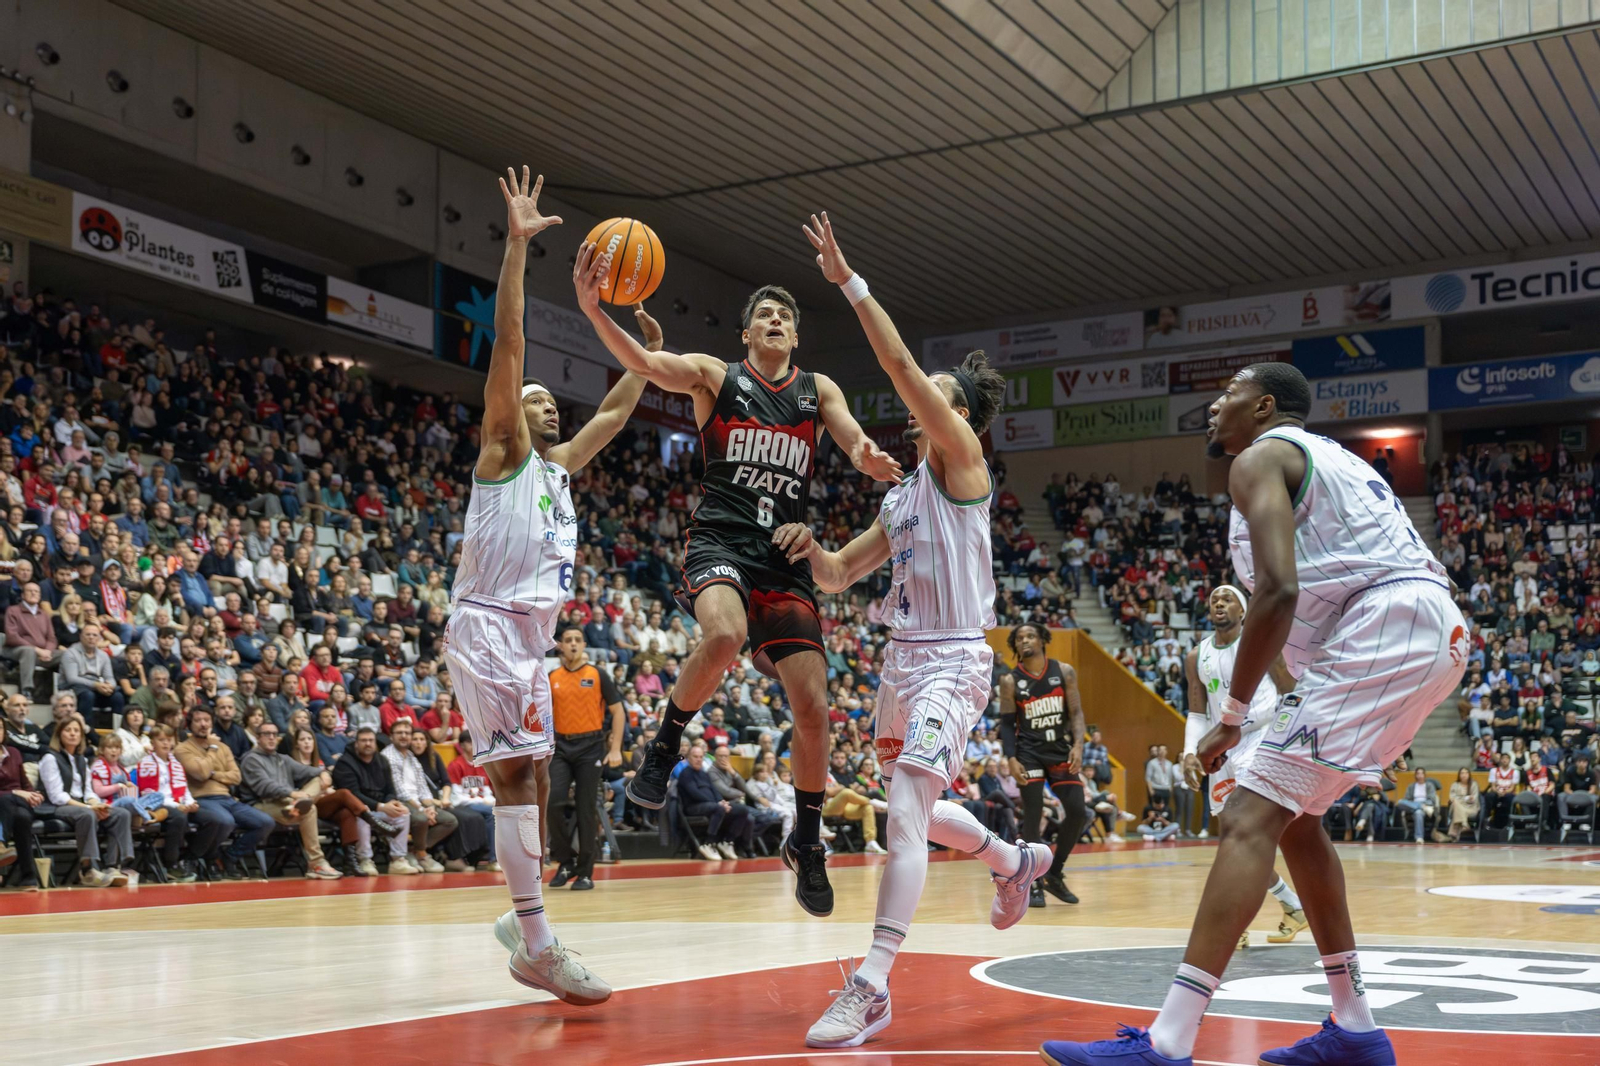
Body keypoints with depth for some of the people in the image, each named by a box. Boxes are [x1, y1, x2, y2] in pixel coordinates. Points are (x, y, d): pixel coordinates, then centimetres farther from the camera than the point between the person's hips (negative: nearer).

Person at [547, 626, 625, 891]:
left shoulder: (597, 675, 1)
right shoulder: (552, 678, 7)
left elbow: (617, 712, 1)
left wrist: (615, 749, -6)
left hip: (590, 746, -2)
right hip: (561, 747, 2)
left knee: (587, 810, 0)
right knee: (554, 802, -13)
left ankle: (586, 872, 8)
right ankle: (565, 861, 4)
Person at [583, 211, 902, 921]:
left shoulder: (817, 390, 16)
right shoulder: (716, 377, 7)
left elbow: (858, 446, 1)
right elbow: (642, 363, -10)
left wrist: (871, 460, -25)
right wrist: (593, 310, -28)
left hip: (786, 556, 3)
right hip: (719, 539, -3)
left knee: (812, 707, -2)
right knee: (725, 637, -37)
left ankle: (807, 844, 17)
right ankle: (664, 746, -11)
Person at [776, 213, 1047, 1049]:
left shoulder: (963, 460, -6)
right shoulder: (902, 497, 16)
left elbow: (900, 364, -16)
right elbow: (839, 576, 16)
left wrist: (849, 281, -15)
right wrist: (809, 550, -5)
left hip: (952, 662, -9)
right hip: (902, 658, 9)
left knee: (906, 811, -18)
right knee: (911, 809, 21)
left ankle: (871, 985, -19)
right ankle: (1017, 861, 46)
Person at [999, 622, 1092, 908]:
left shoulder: (1064, 672, 0)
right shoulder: (1010, 681, -4)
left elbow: (1076, 713, 0)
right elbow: (1007, 724, -3)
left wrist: (1078, 745, -15)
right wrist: (1011, 759, -14)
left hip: (1061, 750, 2)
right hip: (1029, 753, -2)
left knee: (1078, 812, -2)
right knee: (1033, 817, -6)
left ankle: (1055, 874, 15)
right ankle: (1034, 885, 3)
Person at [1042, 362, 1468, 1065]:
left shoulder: (1261, 457, 0)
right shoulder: (1328, 458, 29)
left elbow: (1279, 590, -16)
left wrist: (1232, 716, -11)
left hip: (1381, 630, -10)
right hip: (1439, 635, 10)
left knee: (1253, 816, -15)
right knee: (1293, 813, 19)